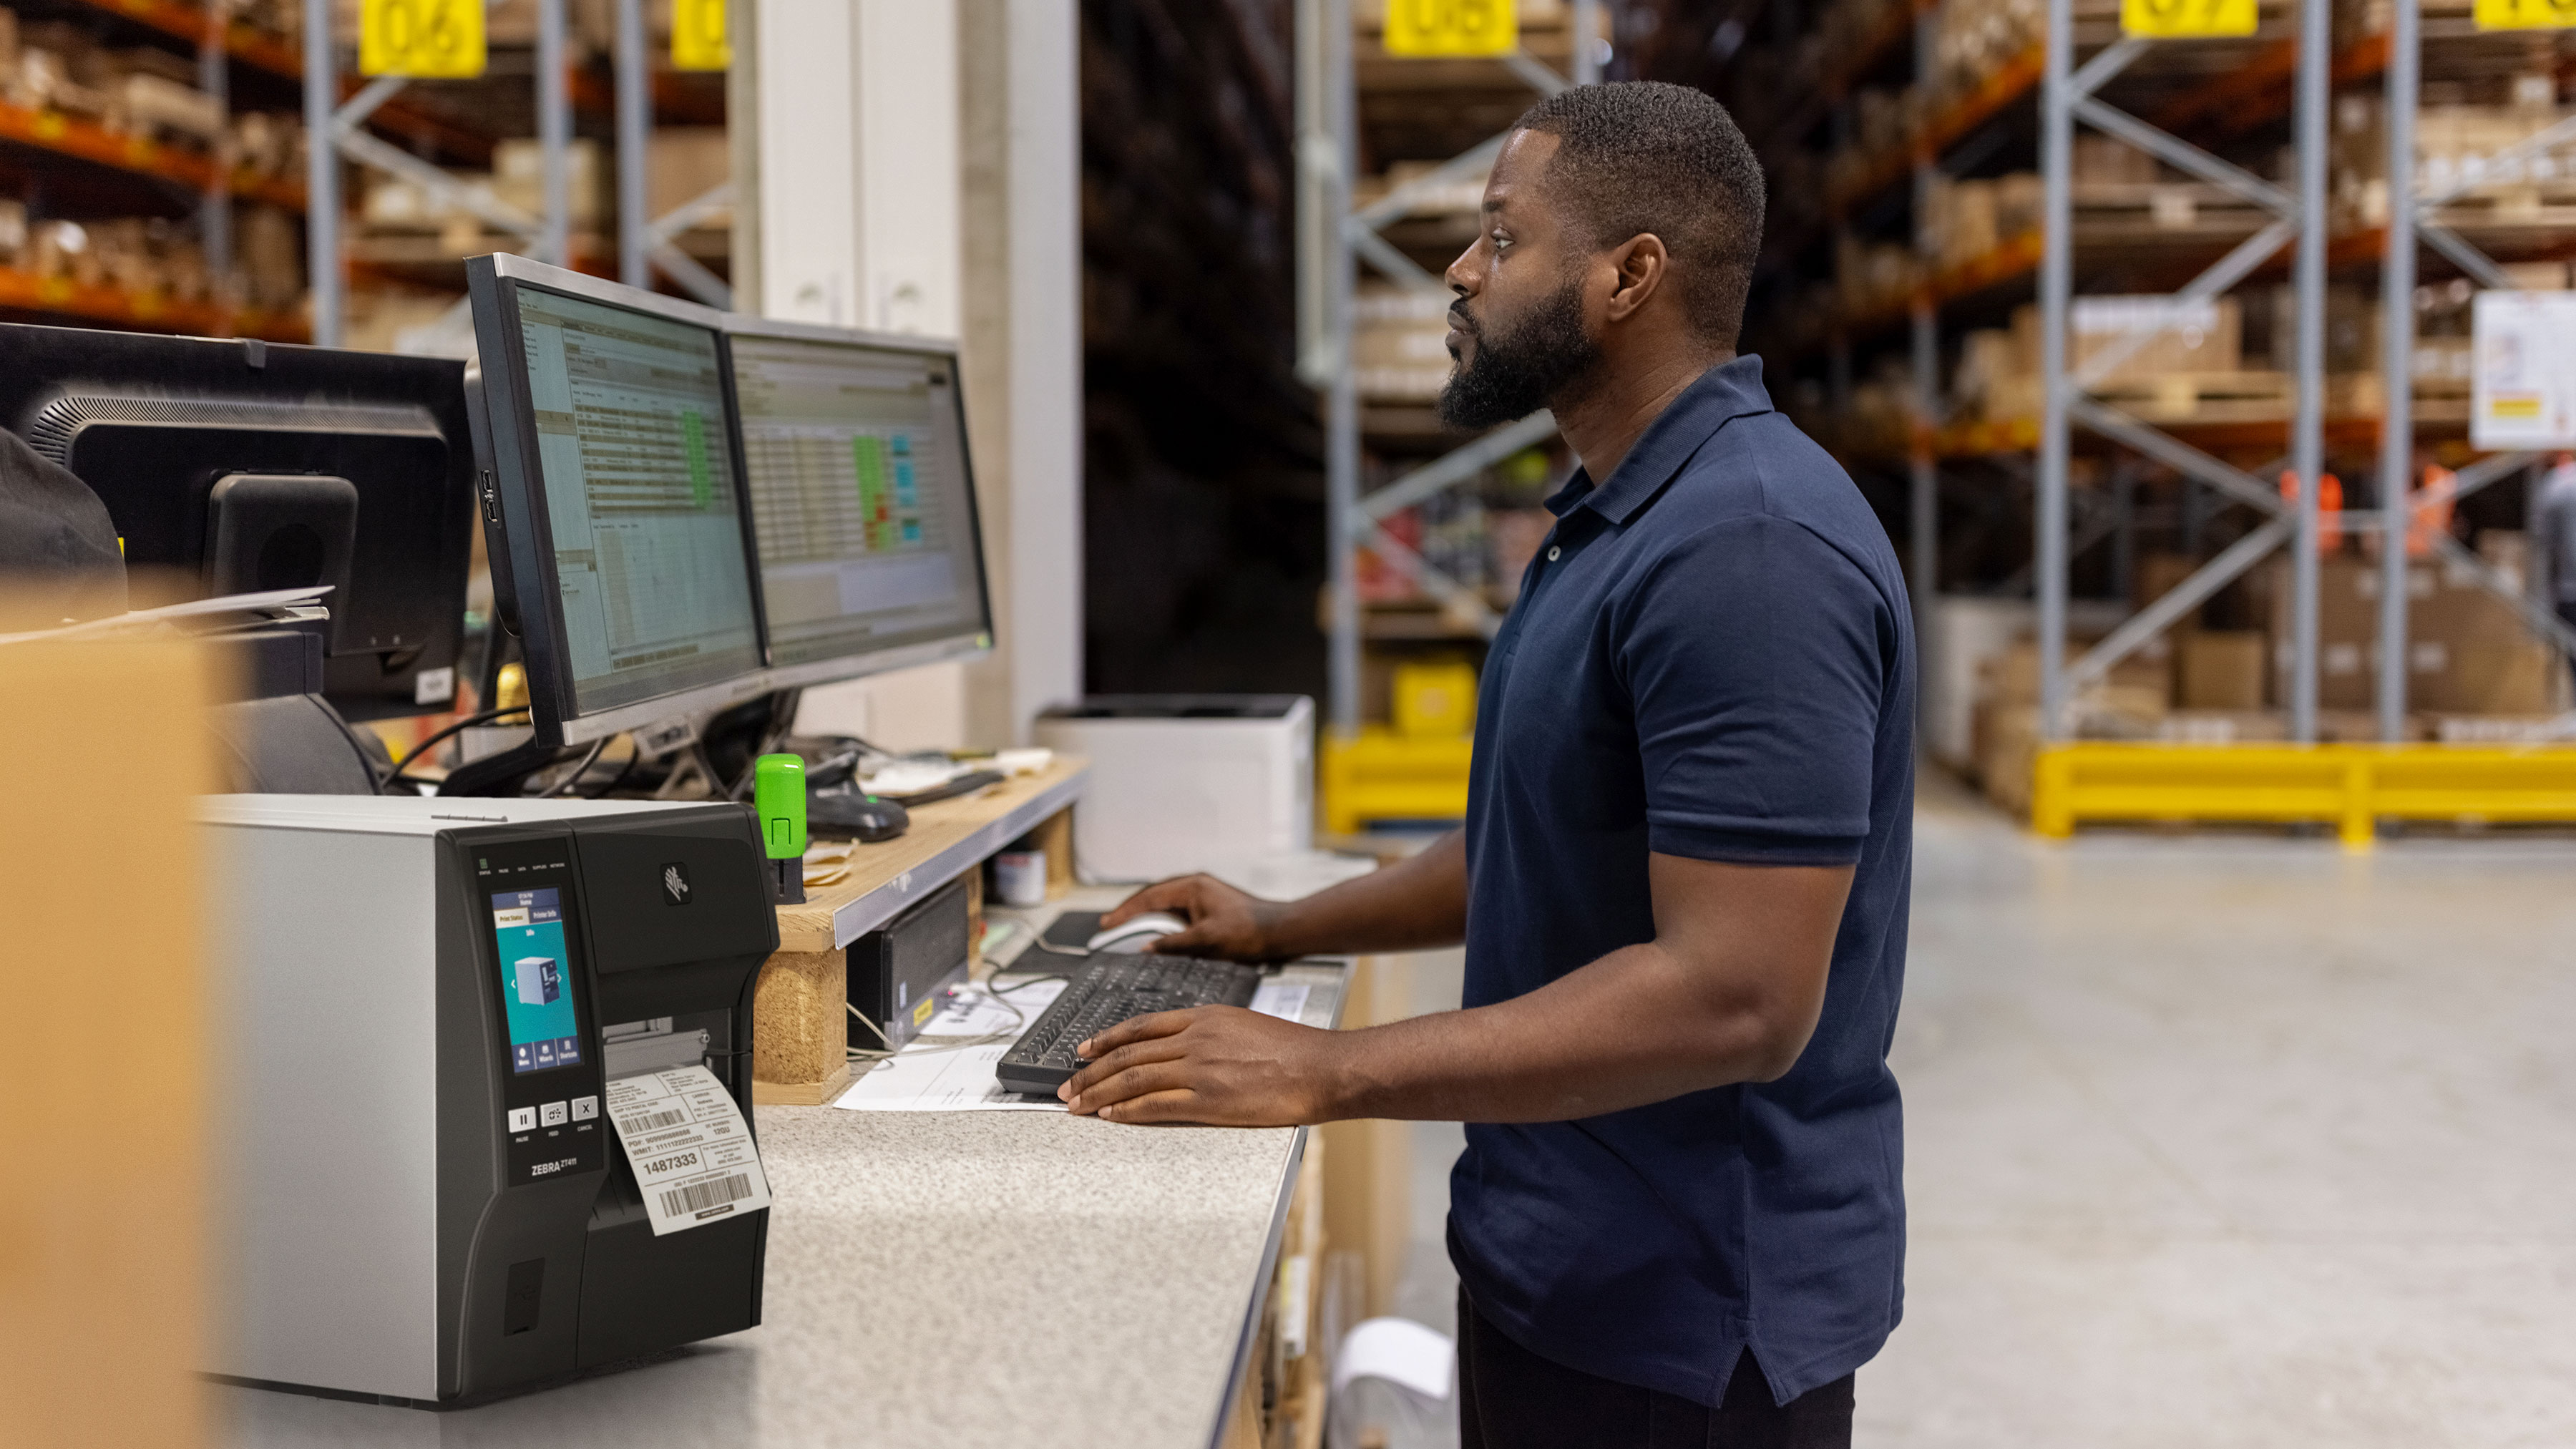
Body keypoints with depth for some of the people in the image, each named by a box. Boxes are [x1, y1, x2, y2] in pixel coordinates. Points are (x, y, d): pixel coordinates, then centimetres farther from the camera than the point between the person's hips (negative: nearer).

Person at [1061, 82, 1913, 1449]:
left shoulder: (1749, 549, -23)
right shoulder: (1614, 518, 11)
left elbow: (1734, 994, -28)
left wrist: (1327, 1071, -27)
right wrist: (1288, 928, 15)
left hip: (1685, 1317, -9)